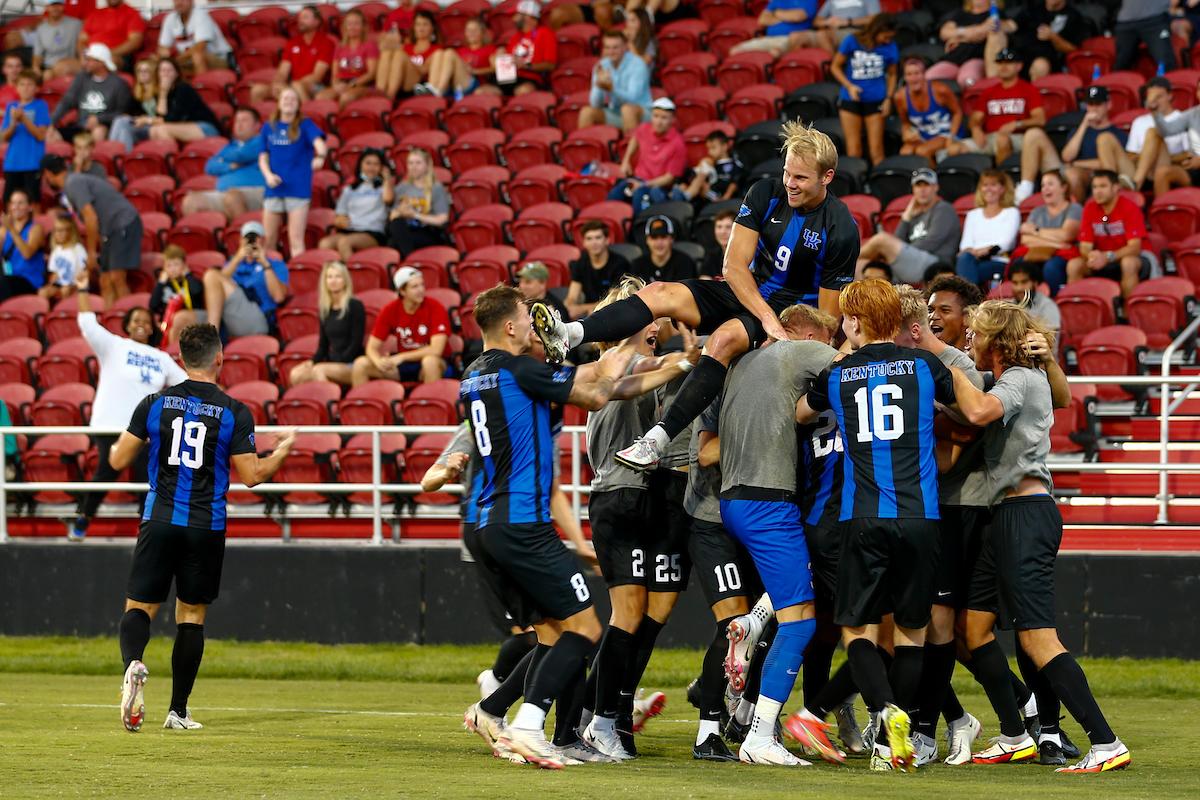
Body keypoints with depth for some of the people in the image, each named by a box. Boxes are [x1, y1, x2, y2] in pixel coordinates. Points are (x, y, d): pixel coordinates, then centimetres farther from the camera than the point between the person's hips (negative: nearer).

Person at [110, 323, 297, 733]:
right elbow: (252, 475, -2)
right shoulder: (235, 413, -5)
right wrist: (283, 449, 16)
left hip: (160, 521, 0)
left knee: (139, 607, 4)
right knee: (191, 615, 10)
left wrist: (117, 444, 26)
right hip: (206, 527, 0)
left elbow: (119, 460, 2)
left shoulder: (155, 403, -1)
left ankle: (133, 663, -29)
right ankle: (178, 711, 9)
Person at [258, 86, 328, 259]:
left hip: (298, 188, -3)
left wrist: (321, 156, -39)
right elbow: (263, 157, 13)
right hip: (274, 188, 3)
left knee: (296, 238, -9)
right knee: (269, 239, 5)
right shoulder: (269, 127, 11)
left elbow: (318, 141, -16)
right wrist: (268, 175, -7)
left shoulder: (305, 125, 2)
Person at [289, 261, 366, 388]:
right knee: (296, 375, -25)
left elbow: (356, 343, -8)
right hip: (332, 362, 5)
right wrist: (312, 361, -3)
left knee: (318, 370, -36)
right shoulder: (325, 309, 16)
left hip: (351, 366, -5)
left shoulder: (355, 306, -2)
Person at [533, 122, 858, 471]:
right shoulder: (765, 195, -4)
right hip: (747, 295, 6)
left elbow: (827, 316, -12)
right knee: (659, 294, -18)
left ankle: (657, 440, -44)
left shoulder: (842, 230, -15)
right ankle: (567, 336, -37)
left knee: (724, 338, -36)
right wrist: (767, 317, -21)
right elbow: (734, 265, -9)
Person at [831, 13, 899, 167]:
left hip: (875, 101, 0)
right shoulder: (852, 42, -4)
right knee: (854, 150, -1)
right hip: (850, 101, 0)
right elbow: (835, 67, 4)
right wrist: (850, 86, -10)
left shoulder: (890, 47, 0)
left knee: (876, 150, -4)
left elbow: (892, 74, 13)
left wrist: (888, 98, 2)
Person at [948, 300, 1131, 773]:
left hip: (1025, 515, -10)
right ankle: (1015, 737, 16)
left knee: (1037, 638, -15)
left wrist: (951, 369, -14)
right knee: (975, 624, 12)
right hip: (1006, 519, 10)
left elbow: (979, 412, -29)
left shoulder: (1021, 380, -10)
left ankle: (1106, 743, -18)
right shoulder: (1023, 380, 18)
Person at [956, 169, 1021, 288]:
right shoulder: (973, 215, 31)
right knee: (965, 257, -36)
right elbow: (965, 243, 17)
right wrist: (968, 251, -11)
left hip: (1000, 263, -3)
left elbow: (1005, 243, 1)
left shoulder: (1012, 213, 17)